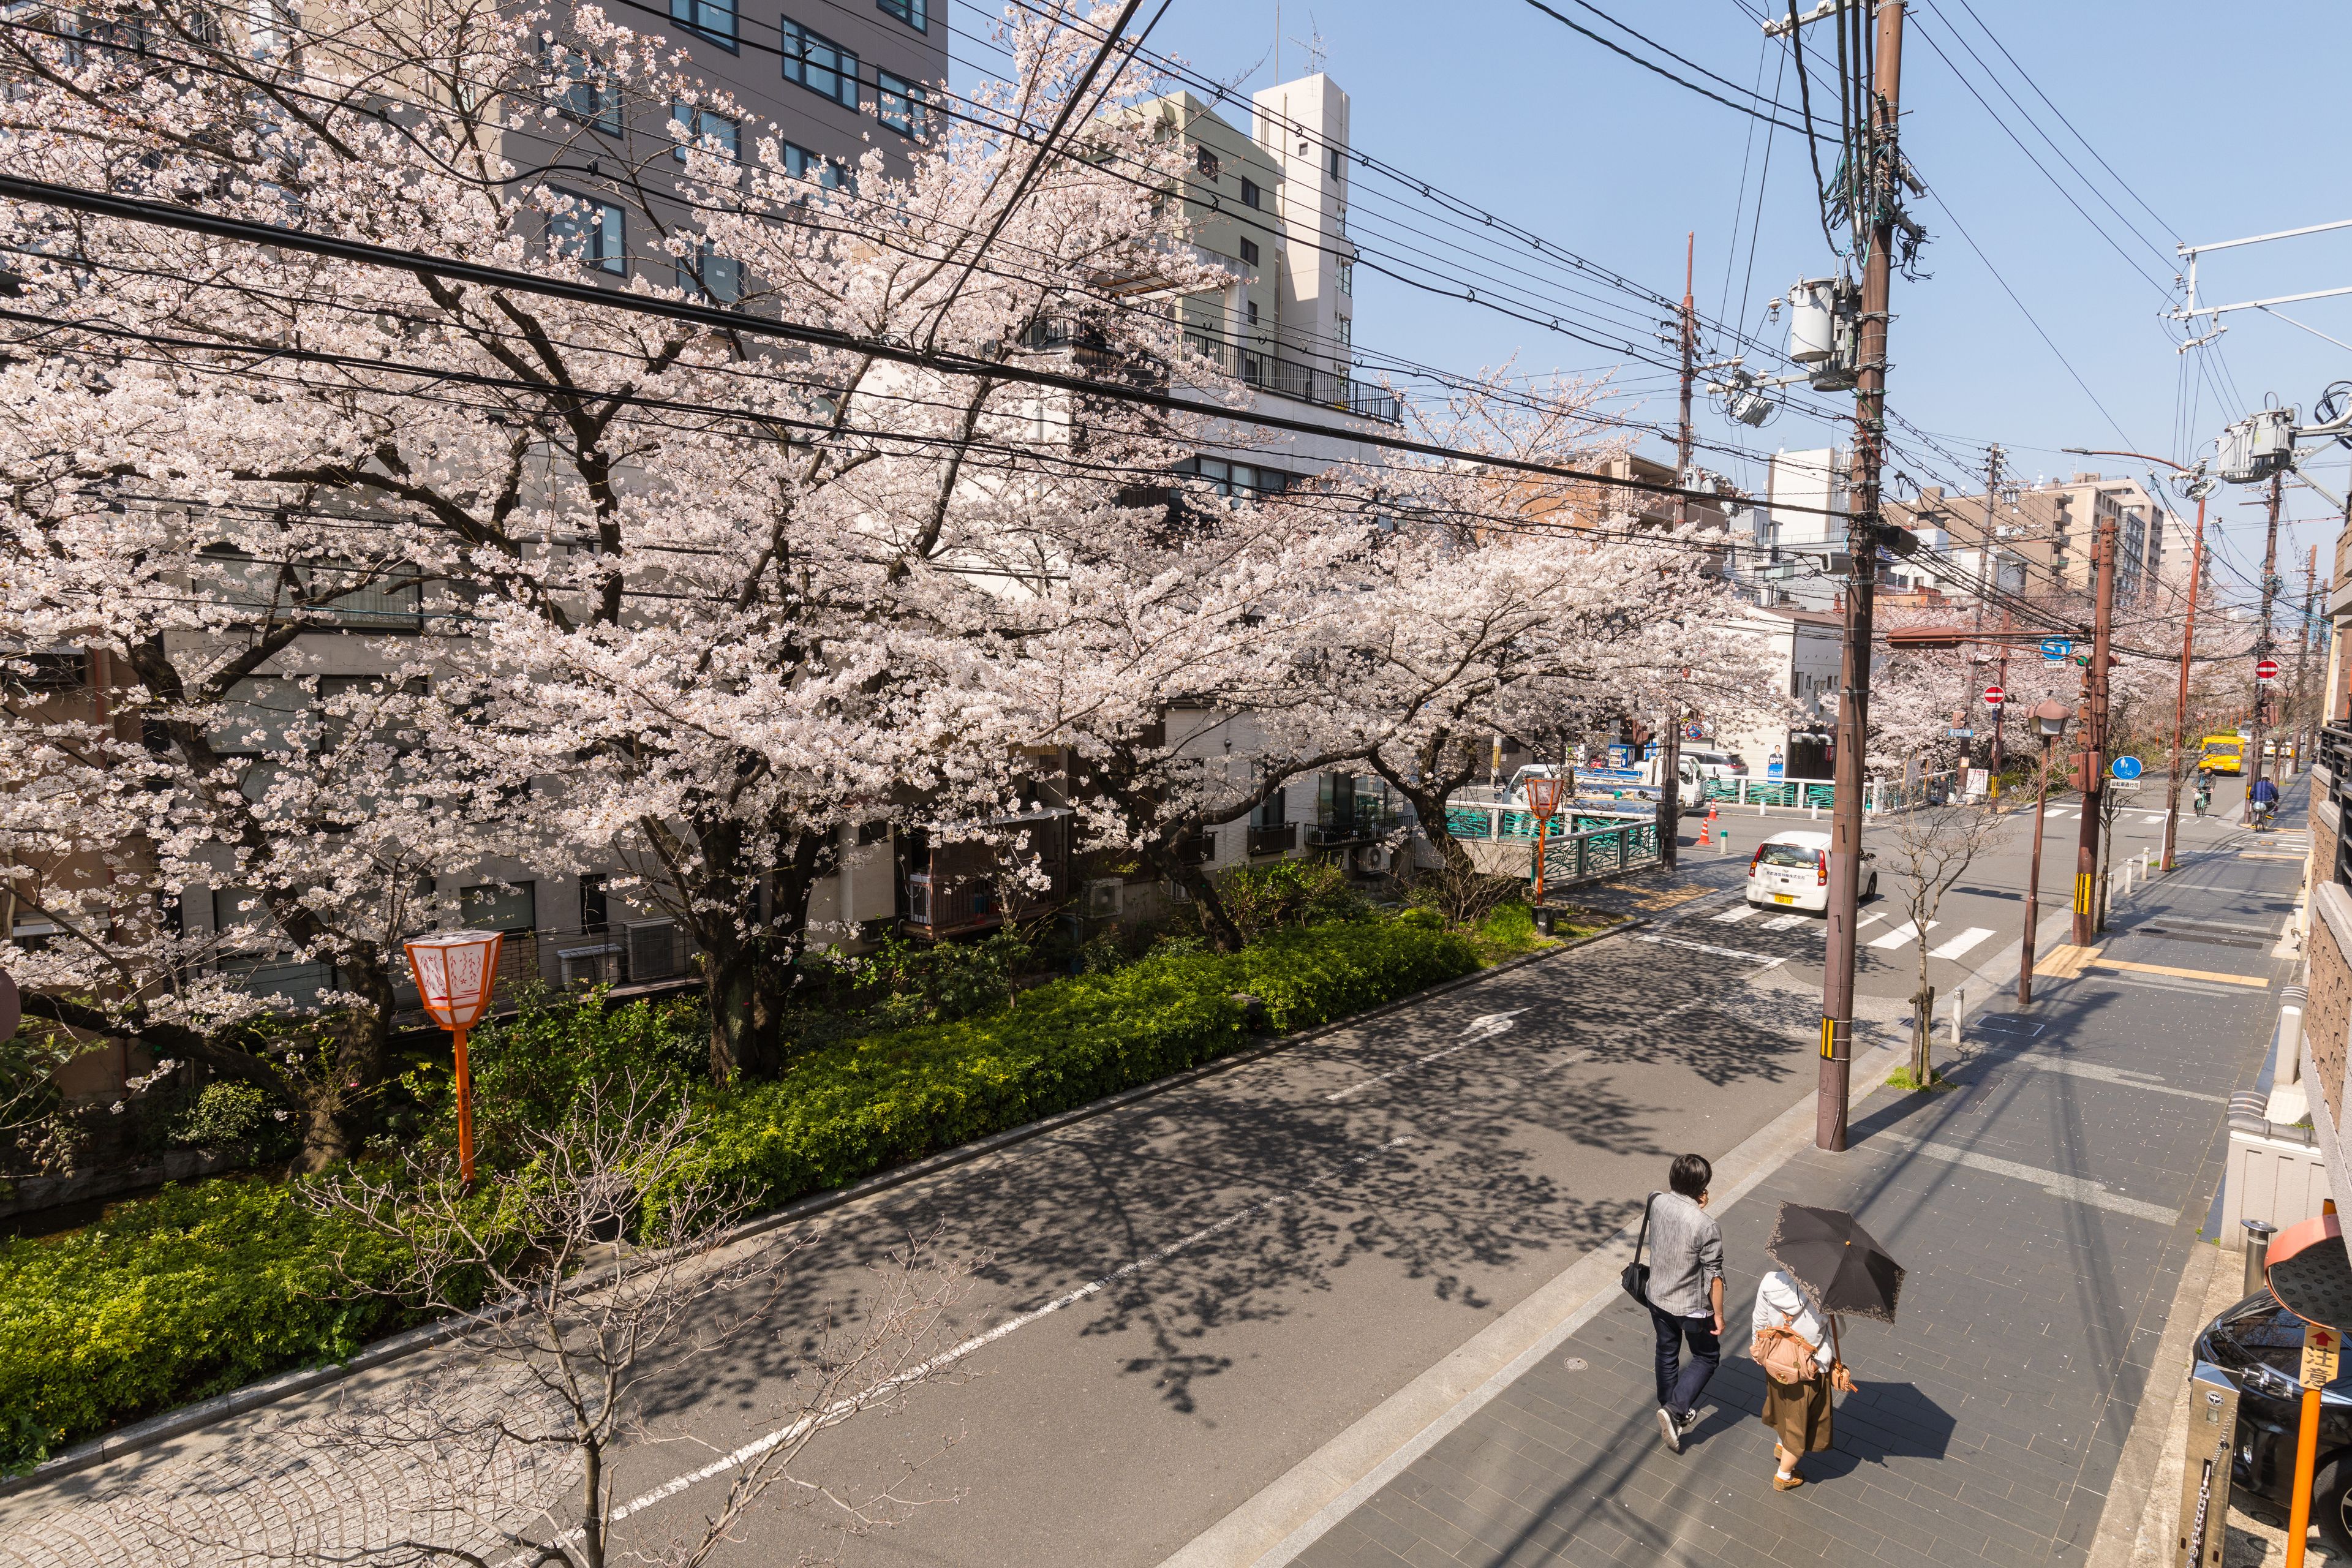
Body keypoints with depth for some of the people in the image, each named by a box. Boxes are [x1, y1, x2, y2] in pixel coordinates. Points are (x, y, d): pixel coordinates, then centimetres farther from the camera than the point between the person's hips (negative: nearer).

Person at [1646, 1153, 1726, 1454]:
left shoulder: (1658, 1203, -14)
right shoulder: (1706, 1226, -29)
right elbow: (1714, 1276, -20)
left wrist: (1695, 1207, -2)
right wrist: (1718, 1315, -8)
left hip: (1658, 1298, 5)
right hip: (1692, 1308, -5)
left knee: (1667, 1355, 24)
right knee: (1707, 1358, 19)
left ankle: (1672, 1412, 41)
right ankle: (1675, 1410, 7)